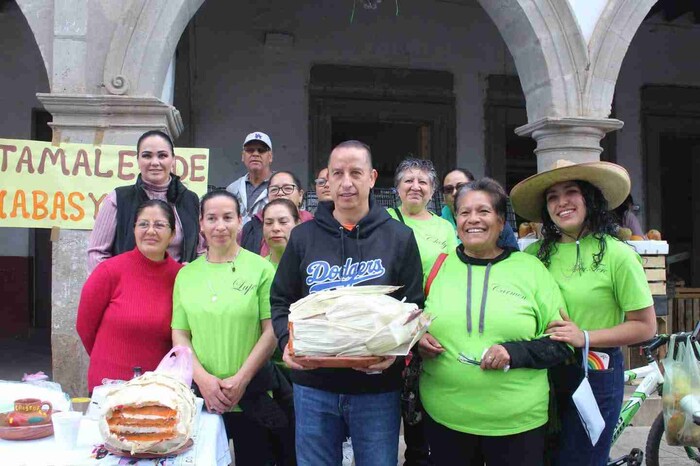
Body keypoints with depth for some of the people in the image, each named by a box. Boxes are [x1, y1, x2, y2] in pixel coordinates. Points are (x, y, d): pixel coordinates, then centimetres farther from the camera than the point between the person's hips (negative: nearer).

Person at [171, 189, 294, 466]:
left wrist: (241, 380, -12)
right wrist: (203, 379, -8)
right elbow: (179, 334, 5)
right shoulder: (186, 274, 6)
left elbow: (271, 331, -6)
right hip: (201, 398, 2)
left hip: (251, 398, -2)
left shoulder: (260, 269, -3)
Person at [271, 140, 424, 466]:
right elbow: (281, 301, 8)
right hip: (314, 385, 1)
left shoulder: (399, 238, 1)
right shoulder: (303, 236, 4)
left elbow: (413, 307, 2)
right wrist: (287, 342, -10)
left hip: (376, 388, -1)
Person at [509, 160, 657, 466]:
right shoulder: (536, 253, 0)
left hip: (596, 375, -4)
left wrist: (585, 337, -19)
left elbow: (645, 326, -9)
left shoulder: (616, 254, -11)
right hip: (543, 372, 4)